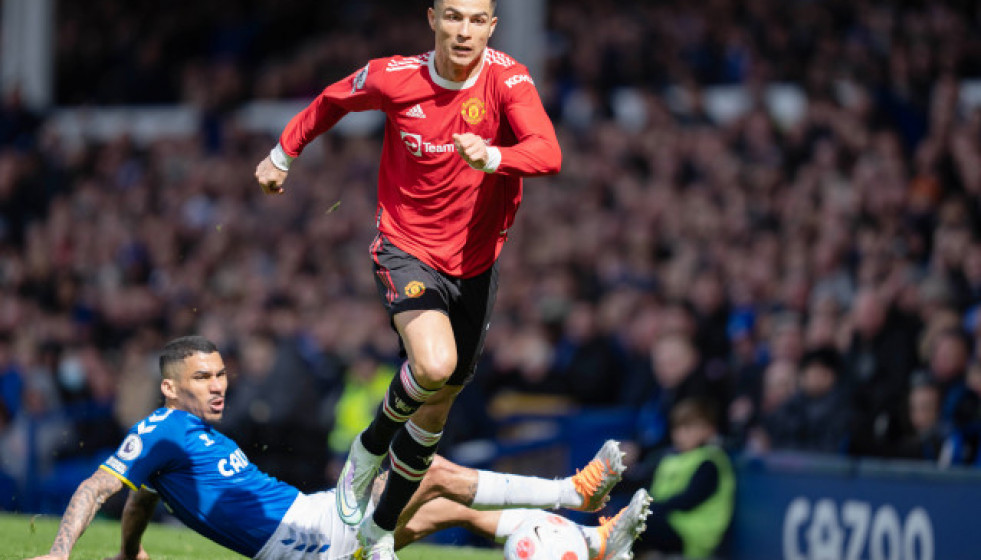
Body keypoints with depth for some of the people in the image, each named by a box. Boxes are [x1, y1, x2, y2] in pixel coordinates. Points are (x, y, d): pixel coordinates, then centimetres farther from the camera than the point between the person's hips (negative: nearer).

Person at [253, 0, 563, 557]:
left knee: (437, 407, 11)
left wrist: (492, 156, -50)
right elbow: (333, 101, 10)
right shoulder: (394, 77, -13)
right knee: (434, 367, -29)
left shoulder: (508, 79, -15)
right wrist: (282, 154, 20)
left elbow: (548, 153, -31)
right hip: (408, 250, -2)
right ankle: (370, 448, 2)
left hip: (476, 264, 3)